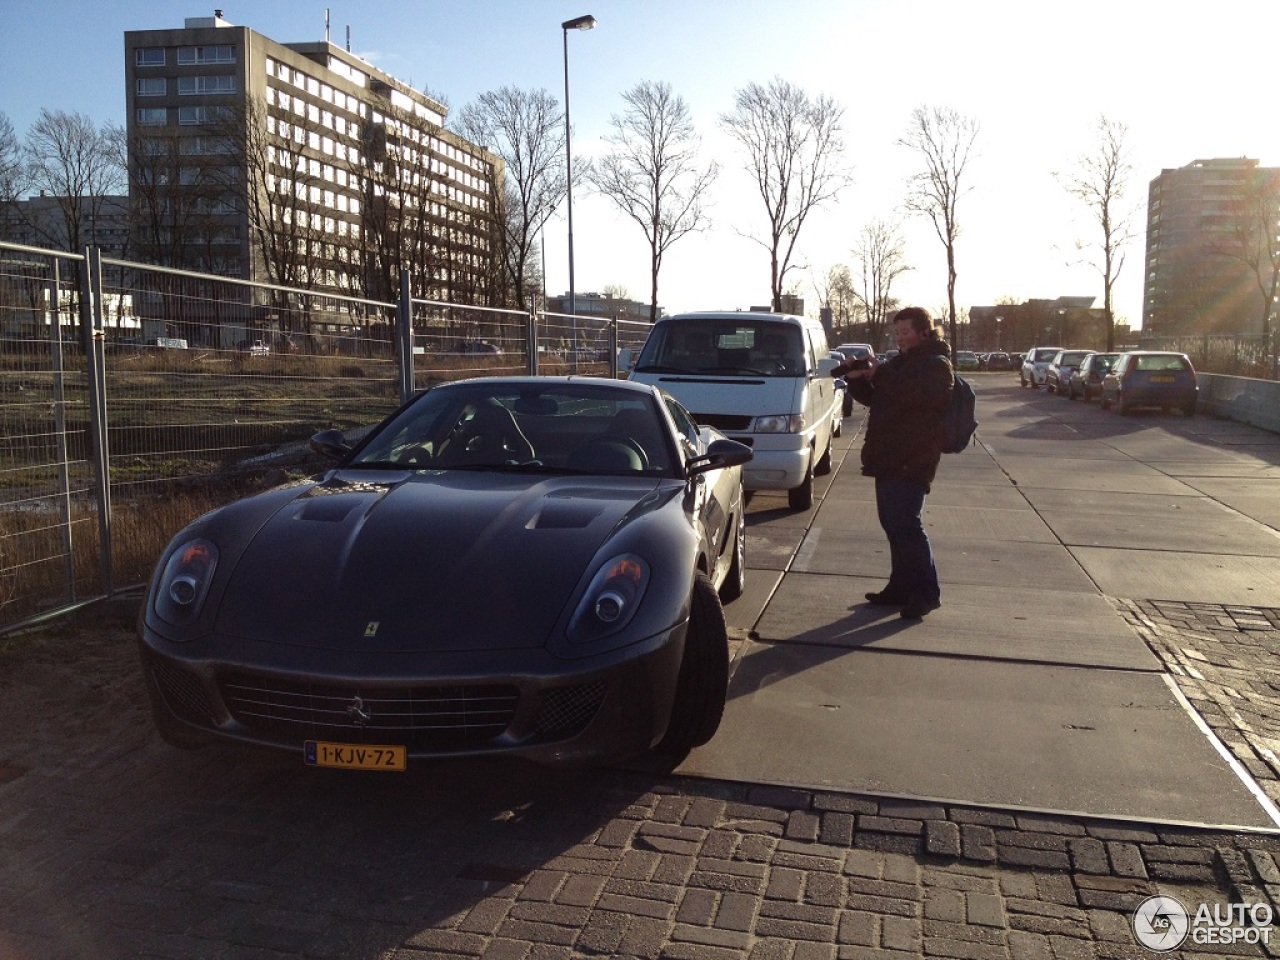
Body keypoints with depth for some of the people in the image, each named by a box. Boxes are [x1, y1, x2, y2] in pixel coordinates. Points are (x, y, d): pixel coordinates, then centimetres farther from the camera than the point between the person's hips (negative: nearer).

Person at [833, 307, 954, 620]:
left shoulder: (937, 365, -6)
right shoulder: (899, 364, 21)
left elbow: (918, 395, -26)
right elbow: (873, 398, 21)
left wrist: (879, 374, -23)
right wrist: (857, 378, 2)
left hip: (911, 461, -9)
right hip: (887, 458, 9)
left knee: (906, 525, -12)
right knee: (894, 525, 11)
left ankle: (926, 593, -5)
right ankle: (902, 587, 19)